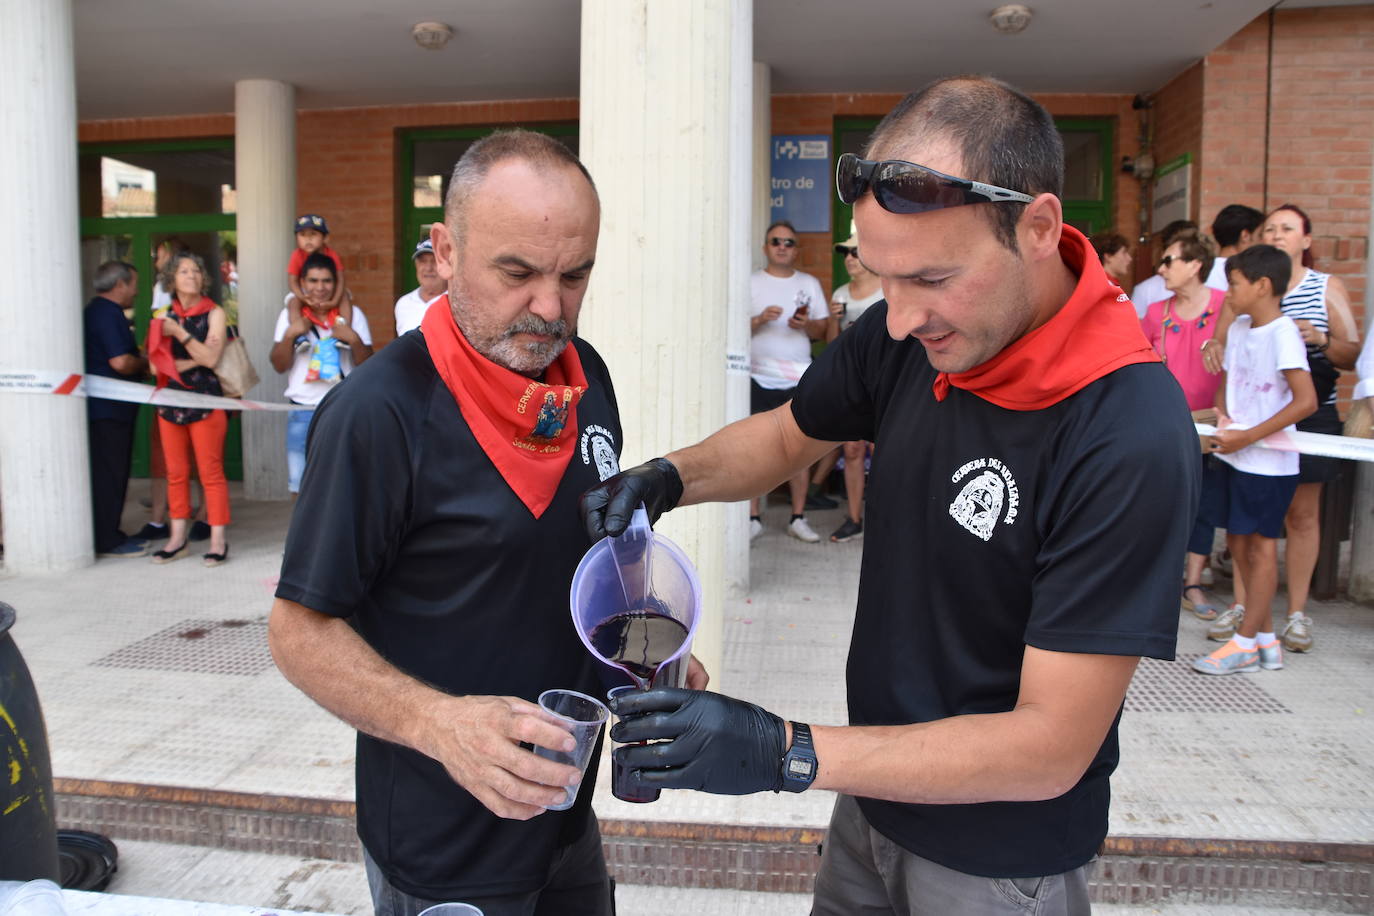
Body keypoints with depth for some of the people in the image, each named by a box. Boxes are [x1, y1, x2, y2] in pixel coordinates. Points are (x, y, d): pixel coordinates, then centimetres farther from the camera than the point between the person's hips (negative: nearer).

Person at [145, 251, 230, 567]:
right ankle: (178, 538, 16)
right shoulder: (165, 316, 10)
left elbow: (211, 358, -10)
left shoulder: (213, 313, 2)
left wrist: (180, 333, -13)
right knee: (175, 473, 7)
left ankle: (218, 540, 0)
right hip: (170, 401, 4)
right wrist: (194, 360, -10)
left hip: (205, 401, -4)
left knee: (211, 472, -5)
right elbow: (156, 364, 1)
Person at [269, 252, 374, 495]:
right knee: (301, 484, 6)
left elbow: (367, 365, 0)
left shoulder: (352, 315, 3)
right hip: (302, 412, 1)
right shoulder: (290, 315, 7)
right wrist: (289, 335, -11)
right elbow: (279, 365, 3)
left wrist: (354, 339, -15)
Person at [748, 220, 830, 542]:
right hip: (758, 379, -2)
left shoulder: (810, 284, 13)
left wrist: (807, 324, -11)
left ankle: (798, 518, 11)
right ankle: (753, 517, 8)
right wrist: (760, 319, -16)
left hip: (798, 380, 2)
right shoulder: (750, 283, 8)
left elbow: (823, 331, 10)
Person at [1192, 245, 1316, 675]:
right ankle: (1266, 639, 22)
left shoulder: (1282, 333, -15)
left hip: (1268, 462, -8)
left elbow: (1306, 400, -21)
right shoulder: (1239, 328, 10)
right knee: (1239, 542, 11)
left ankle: (1245, 643, 9)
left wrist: (1247, 437, -21)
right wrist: (1221, 418, -2)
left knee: (1262, 546, 1)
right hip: (1236, 457, 8)